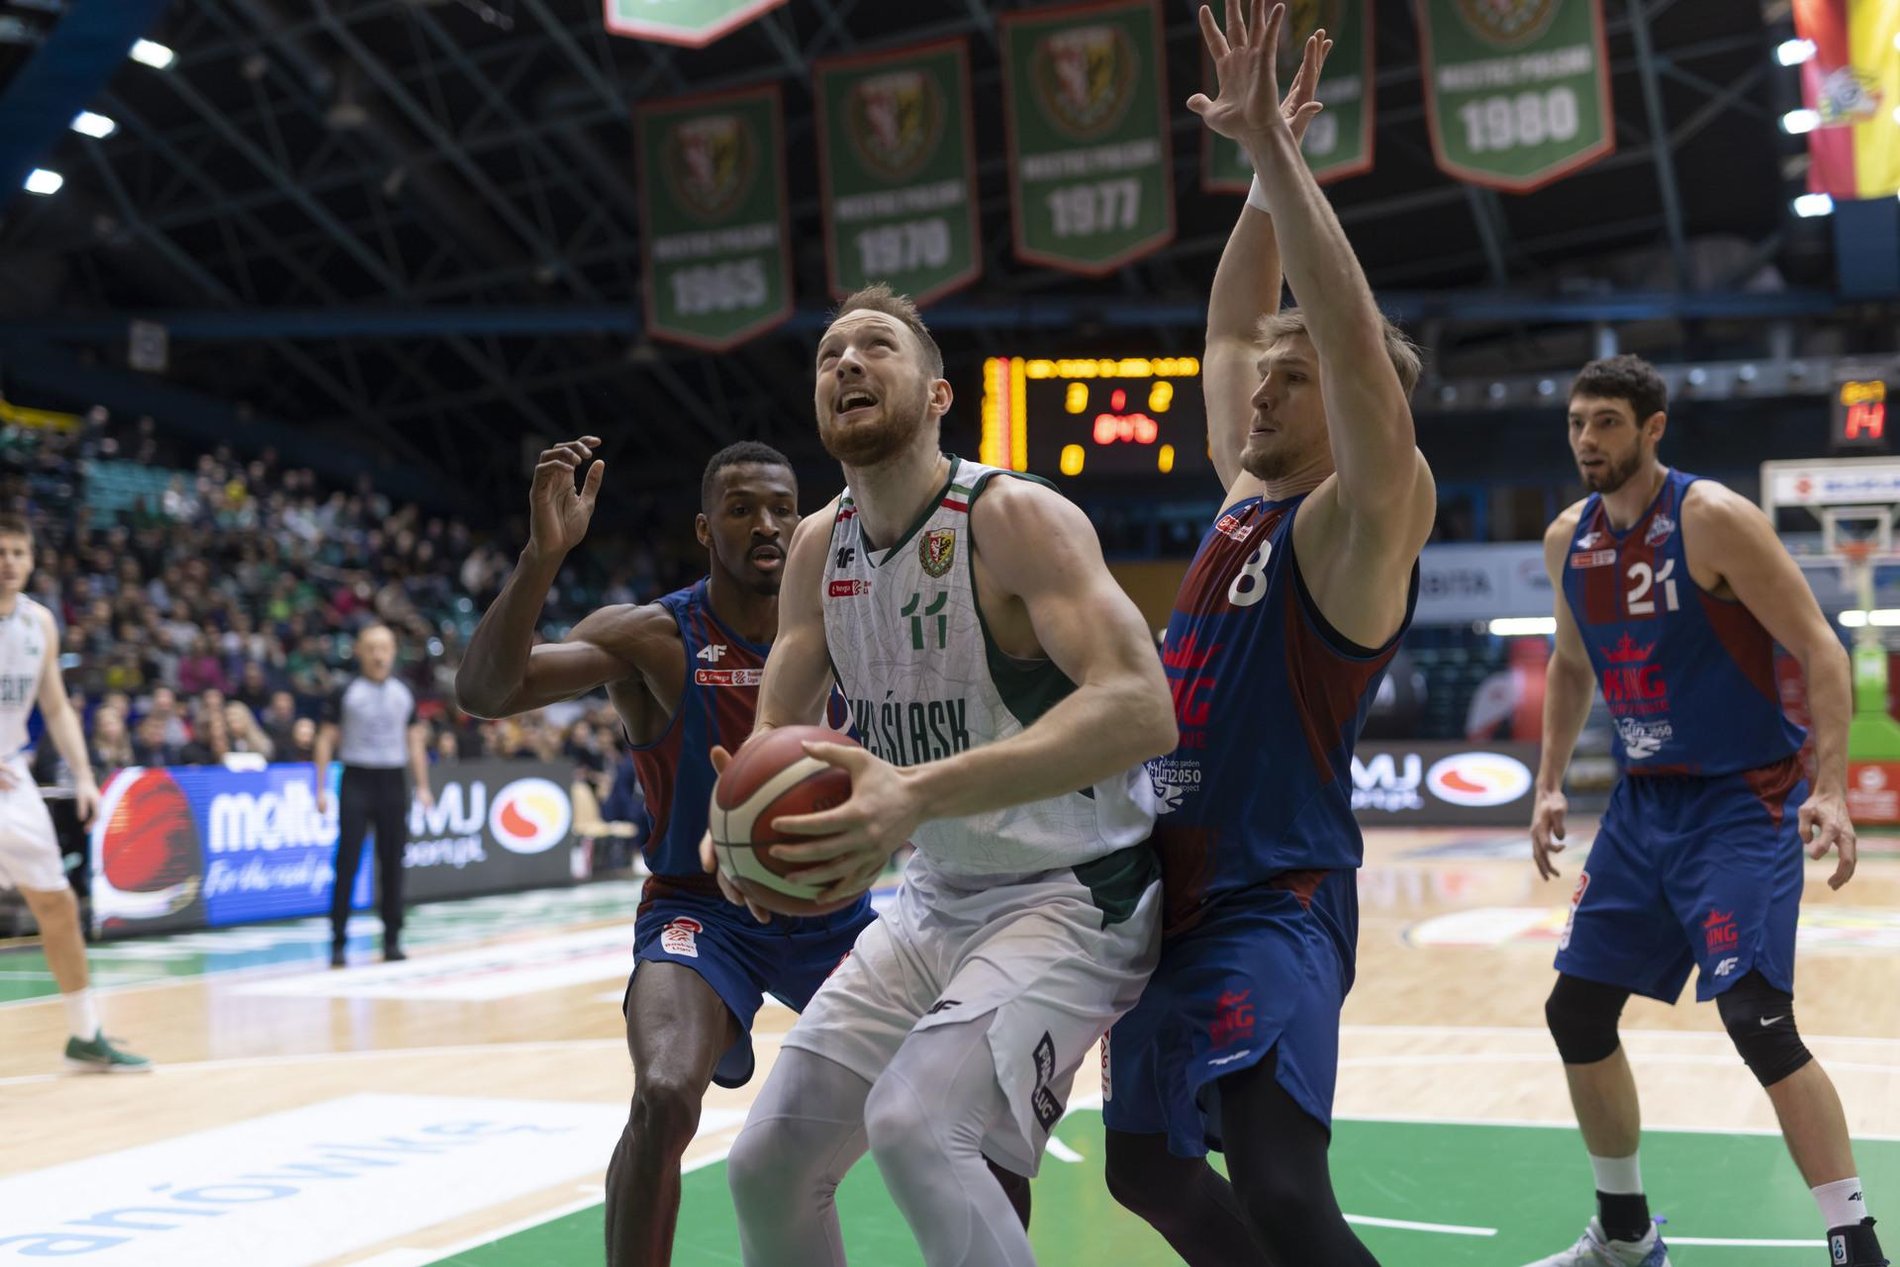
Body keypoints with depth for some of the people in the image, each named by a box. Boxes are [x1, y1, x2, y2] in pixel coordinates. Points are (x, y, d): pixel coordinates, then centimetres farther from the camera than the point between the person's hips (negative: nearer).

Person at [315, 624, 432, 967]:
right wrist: (321, 789, -5)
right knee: (347, 862, -6)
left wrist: (423, 786, 7)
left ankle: (392, 940, 11)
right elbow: (326, 740, 1)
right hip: (356, 781, -3)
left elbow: (415, 742, 14)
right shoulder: (345, 692, 0)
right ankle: (337, 942, -3)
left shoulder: (404, 693, 10)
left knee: (392, 862, 4)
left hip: (393, 783, 3)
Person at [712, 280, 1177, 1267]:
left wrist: (917, 794, -43)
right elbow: (776, 726, 9)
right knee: (766, 1166, 4)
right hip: (935, 902, 7)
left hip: (1071, 897, -7)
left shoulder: (1017, 518, -20)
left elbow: (1140, 710, -33)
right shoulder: (818, 547, 2)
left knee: (914, 1124, -29)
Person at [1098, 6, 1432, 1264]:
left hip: (1273, 904, -9)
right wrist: (1263, 166, 13)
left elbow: (1358, 342, -25)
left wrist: (1277, 149, -24)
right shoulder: (1247, 497, 12)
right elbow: (1231, 326, 23)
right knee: (1147, 1166, 19)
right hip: (1174, 892, 9)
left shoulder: (1366, 520, -9)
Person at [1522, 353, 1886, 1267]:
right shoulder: (1567, 540, 5)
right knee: (1576, 1012, 8)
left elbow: (1819, 649, -16)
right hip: (1644, 803, 7)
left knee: (1756, 1017, -20)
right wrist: (1550, 786, 12)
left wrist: (1830, 790, -25)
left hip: (1743, 803, -7)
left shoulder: (1713, 520, -15)